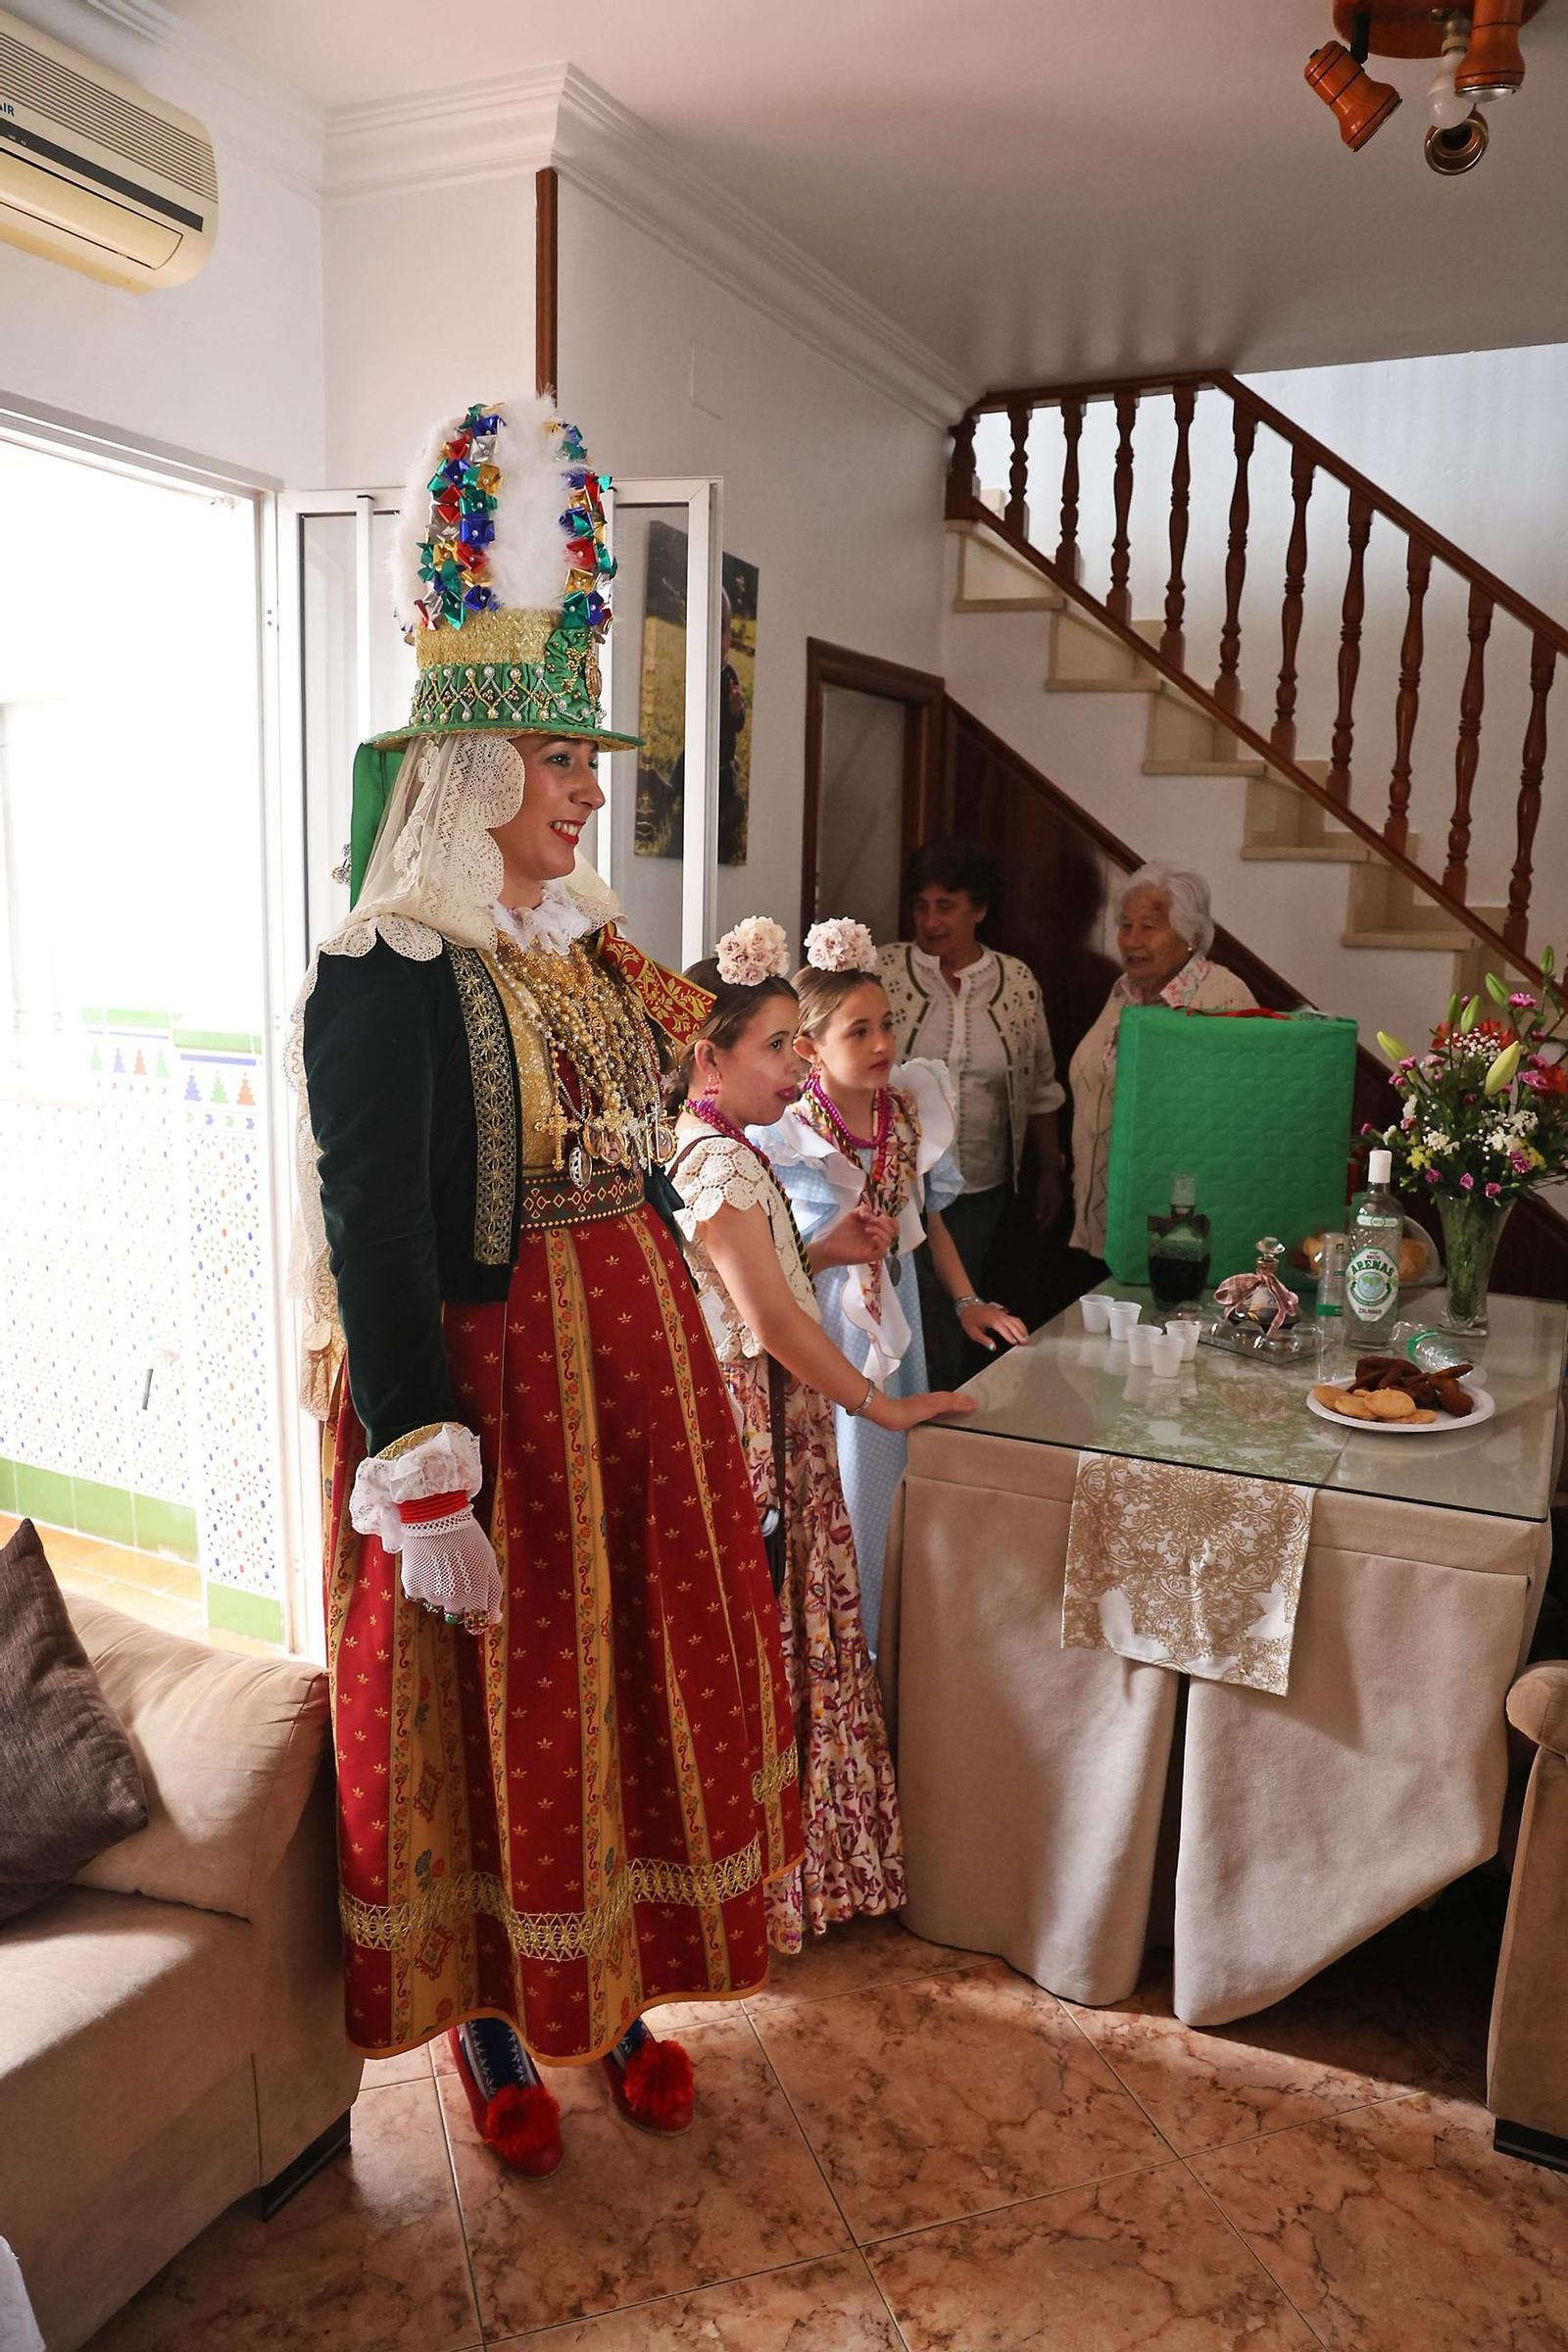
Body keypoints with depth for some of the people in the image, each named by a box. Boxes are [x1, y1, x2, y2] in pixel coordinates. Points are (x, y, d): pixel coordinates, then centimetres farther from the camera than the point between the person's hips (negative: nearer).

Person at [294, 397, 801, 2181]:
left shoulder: (588, 948, 9)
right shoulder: (383, 978, -15)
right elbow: (374, 1239, -19)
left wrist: (673, 1374, 17)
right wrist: (425, 1479, -22)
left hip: (636, 1357, 8)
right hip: (481, 1375, -7)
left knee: (639, 1674, 17)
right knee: (491, 1707, 9)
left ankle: (612, 1983, 39)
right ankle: (488, 2018, 33)